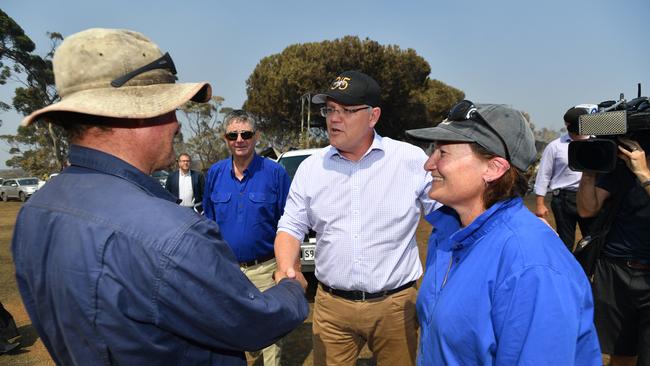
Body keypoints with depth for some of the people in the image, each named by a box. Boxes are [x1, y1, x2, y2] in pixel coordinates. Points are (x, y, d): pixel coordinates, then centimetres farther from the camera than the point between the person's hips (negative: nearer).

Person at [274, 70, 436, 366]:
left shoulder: (412, 160, -5)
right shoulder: (310, 168, 3)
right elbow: (291, 227, 6)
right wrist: (286, 268, -13)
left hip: (397, 305, -1)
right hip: (331, 305, 2)